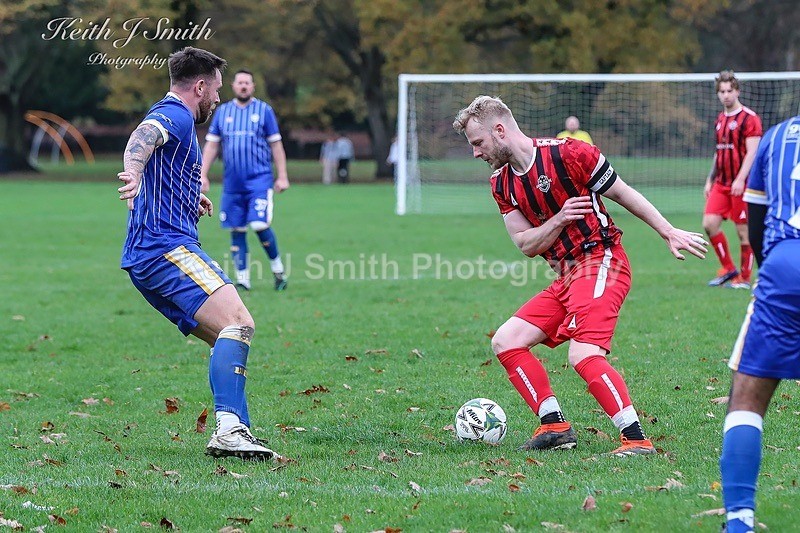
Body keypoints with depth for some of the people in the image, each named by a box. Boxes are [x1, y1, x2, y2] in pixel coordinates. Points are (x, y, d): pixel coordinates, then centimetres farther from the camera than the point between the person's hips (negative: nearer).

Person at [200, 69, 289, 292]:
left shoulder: (263, 110, 3)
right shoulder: (222, 112, 10)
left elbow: (276, 145, 4)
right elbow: (211, 145, 12)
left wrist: (282, 176, 0)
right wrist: (203, 175, 4)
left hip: (259, 179, -3)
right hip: (232, 182, 3)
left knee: (260, 225, -16)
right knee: (236, 230, 2)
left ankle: (277, 268, 5)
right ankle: (243, 279, 9)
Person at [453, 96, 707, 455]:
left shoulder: (566, 153, -12)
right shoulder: (501, 183, 10)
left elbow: (623, 194, -3)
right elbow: (526, 245, 7)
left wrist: (670, 233, 1)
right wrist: (559, 219, -12)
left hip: (600, 262, -8)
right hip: (565, 276, 8)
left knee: (583, 354, -25)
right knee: (506, 342, 3)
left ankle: (636, 439, -24)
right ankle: (555, 426, 4)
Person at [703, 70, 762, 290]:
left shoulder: (749, 118, -9)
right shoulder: (720, 119, 15)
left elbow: (752, 152, -15)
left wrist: (740, 180, -24)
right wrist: (710, 180, 19)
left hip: (741, 184, -7)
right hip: (721, 183, 7)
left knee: (743, 230, -2)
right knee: (709, 223, -3)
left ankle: (744, 278, 9)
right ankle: (728, 269, 11)